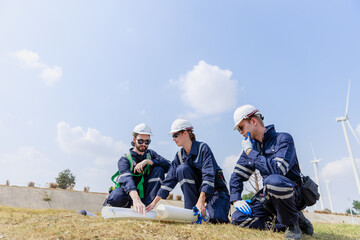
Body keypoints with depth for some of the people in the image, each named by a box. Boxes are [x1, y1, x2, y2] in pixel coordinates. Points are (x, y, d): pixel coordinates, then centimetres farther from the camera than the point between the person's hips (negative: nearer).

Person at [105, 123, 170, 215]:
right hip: (130, 195, -4)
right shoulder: (124, 160, -14)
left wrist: (148, 161, -24)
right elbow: (127, 180, -34)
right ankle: (126, 206, -3)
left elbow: (168, 165, -13)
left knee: (158, 169, -18)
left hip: (144, 193, 4)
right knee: (116, 197, -37)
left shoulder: (150, 154, 3)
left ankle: (146, 205, -20)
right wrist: (136, 200, -53)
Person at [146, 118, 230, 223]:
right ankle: (191, 211, -14)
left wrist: (200, 201, -35)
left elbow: (209, 175, -25)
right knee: (182, 168, -22)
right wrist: (154, 202, -10)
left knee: (216, 218, -33)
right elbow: (170, 179, -3)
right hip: (198, 190, 5)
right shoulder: (179, 156, 1)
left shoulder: (203, 148, -16)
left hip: (216, 189, -5)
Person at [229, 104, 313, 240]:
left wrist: (251, 152, -23)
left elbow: (278, 169, -31)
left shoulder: (283, 139, -14)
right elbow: (237, 175, 9)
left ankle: (292, 223, -13)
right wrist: (236, 199, -5)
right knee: (237, 218, -11)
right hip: (268, 196, 6)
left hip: (292, 193, -6)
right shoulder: (251, 146, 6)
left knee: (273, 180, -40)